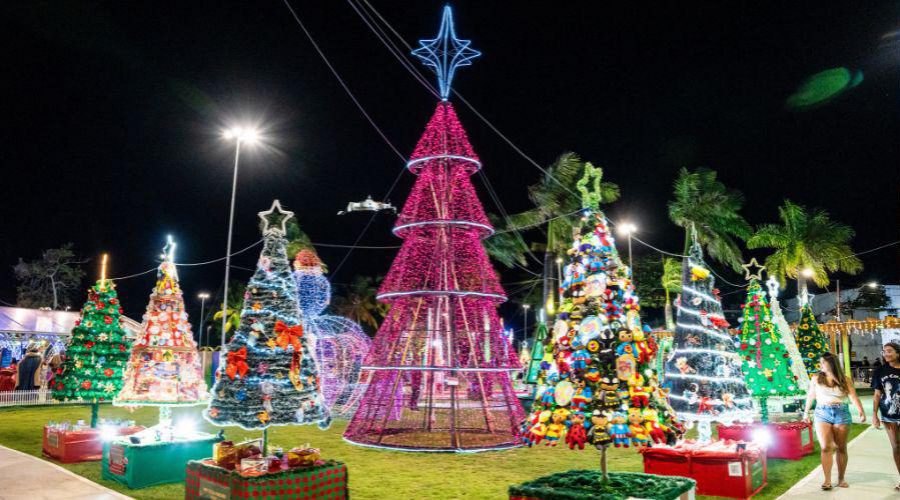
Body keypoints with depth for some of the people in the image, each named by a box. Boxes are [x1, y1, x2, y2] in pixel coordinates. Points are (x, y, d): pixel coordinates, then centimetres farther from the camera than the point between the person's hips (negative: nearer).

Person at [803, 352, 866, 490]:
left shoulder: (845, 379, 2)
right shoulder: (816, 378, 6)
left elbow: (854, 396, -9)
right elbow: (810, 396, 15)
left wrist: (861, 412, -24)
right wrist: (806, 412, 20)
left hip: (842, 414, 0)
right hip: (822, 414, 0)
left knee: (841, 448, 7)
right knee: (826, 447, -8)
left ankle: (841, 479, 17)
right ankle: (827, 480, -8)